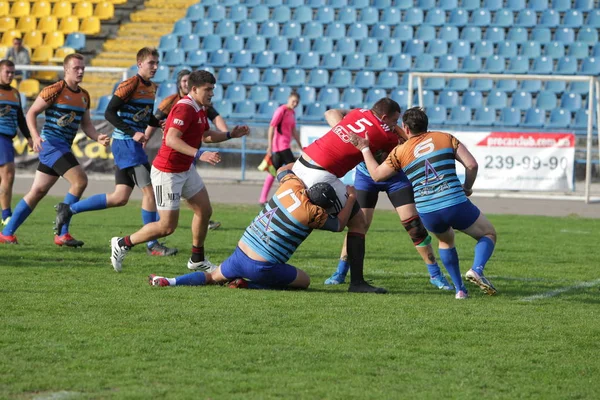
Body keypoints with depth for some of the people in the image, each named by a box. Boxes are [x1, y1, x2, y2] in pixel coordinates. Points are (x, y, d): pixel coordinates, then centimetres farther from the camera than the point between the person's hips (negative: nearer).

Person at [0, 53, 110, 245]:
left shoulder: (84, 96, 14)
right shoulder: (55, 90, -9)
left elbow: (86, 124, 17)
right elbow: (31, 113, -7)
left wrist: (98, 138, -2)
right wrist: (36, 137, -21)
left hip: (64, 148, 8)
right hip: (51, 143, -8)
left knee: (37, 192, 10)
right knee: (80, 180, -19)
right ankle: (62, 233, -13)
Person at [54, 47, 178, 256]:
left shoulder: (151, 88, 14)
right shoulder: (129, 85, -13)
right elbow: (109, 113, -18)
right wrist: (132, 133, -25)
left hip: (134, 146, 9)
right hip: (125, 144, -9)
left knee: (119, 198, 8)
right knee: (149, 191, -10)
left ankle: (69, 209, 19)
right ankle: (152, 245, -4)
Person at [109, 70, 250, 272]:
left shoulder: (199, 109, 9)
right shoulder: (185, 108, -23)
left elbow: (206, 135, 25)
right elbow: (171, 139, -34)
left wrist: (230, 134, 12)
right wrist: (199, 154, -41)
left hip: (186, 169, 10)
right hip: (167, 172, -10)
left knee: (204, 210, 10)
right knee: (167, 227, -6)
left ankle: (197, 259, 24)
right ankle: (122, 244, 8)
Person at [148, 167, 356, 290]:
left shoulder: (291, 186, 0)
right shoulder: (312, 213, -14)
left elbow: (282, 170, 25)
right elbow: (339, 225, 6)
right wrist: (351, 198, 18)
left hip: (239, 255, 6)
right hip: (262, 267, -6)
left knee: (214, 276, 30)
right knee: (304, 280, 12)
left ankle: (170, 282, 6)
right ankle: (247, 285, -2)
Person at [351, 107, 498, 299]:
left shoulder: (400, 151, 9)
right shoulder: (445, 138, 8)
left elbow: (377, 174, 16)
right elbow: (471, 164, 1)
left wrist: (365, 149, 26)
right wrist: (467, 188, 18)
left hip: (427, 214, 2)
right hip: (456, 205, -2)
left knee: (446, 240, 35)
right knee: (488, 234, 20)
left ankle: (459, 289, 22)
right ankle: (477, 269, -10)